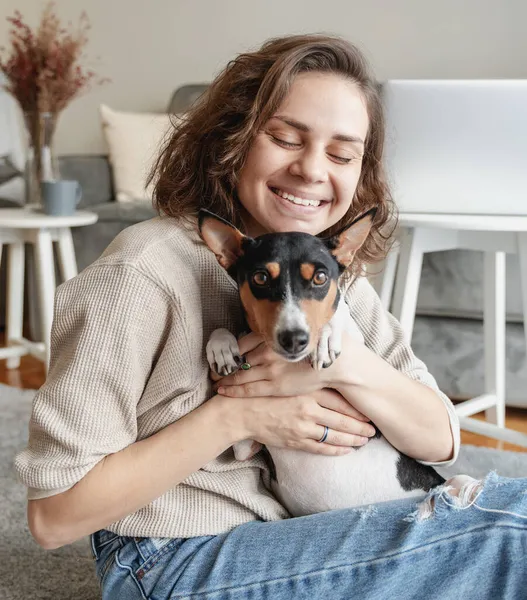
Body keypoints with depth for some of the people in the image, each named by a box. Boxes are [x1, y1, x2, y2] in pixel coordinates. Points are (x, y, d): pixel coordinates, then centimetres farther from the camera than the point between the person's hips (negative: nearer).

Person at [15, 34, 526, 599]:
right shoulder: (145, 272, -19)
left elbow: (440, 441, -2)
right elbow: (54, 515, -19)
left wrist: (347, 364, -21)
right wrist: (239, 415, -23)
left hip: (302, 527, 7)